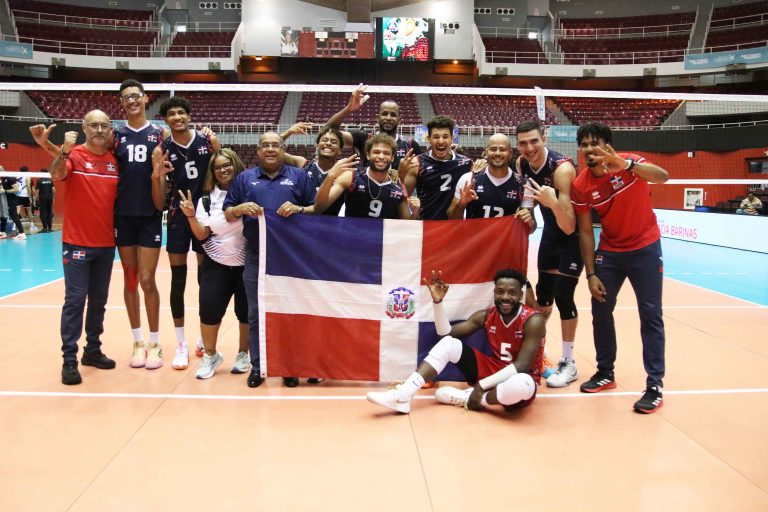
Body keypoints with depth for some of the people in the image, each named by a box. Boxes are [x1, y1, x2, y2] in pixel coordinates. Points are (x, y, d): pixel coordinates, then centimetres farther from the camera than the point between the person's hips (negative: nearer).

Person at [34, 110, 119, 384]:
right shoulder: (74, 155, -6)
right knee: (75, 300, -4)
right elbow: (56, 175, -25)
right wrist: (64, 151, -41)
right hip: (77, 242, -4)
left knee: (99, 299, 11)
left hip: (106, 243, 4)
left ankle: (93, 350, 23)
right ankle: (69, 359, 1)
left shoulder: (115, 161, 5)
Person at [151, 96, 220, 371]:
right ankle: (181, 344, 13)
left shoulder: (208, 140, -5)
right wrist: (156, 176, -22)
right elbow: (159, 204, -6)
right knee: (178, 280, 1)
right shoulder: (161, 151, -4)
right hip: (178, 216, 0)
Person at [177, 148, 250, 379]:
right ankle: (210, 355, 20)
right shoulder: (207, 199, 5)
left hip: (247, 264, -2)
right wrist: (191, 216, -15)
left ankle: (243, 354, 29)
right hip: (216, 264, 2)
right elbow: (202, 234, 0)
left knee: (246, 311, 7)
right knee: (209, 308, -3)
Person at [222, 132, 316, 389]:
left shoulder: (299, 176, 9)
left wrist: (299, 209, -13)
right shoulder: (244, 178, 12)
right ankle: (257, 365, 17)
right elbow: (227, 214, 12)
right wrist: (240, 208, -10)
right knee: (256, 313, 6)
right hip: (256, 257, 1)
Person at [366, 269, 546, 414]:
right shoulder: (486, 316, -2)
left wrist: (482, 386, -31)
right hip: (491, 371, 5)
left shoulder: (533, 321, -18)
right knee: (448, 342, -13)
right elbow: (445, 332, -1)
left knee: (523, 384, -43)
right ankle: (402, 396, -23)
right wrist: (437, 301, -17)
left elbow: (521, 366, -27)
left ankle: (468, 398, -18)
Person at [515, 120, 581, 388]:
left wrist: (554, 203, -50)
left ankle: (568, 363, 6)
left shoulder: (562, 168, -31)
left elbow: (570, 228, -35)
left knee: (563, 296, -9)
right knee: (543, 293, 12)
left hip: (574, 235, -6)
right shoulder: (521, 164, -11)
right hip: (550, 232, 6)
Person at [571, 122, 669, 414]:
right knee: (600, 311, 7)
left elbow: (663, 177, -37)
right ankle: (605, 373, 24)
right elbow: (585, 231, -5)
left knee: (650, 316, -3)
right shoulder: (580, 186, -9)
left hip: (645, 249, -3)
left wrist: (624, 164, -54)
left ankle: (655, 385, 4)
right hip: (609, 252, 3)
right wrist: (591, 274, -8)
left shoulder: (629, 162, -16)